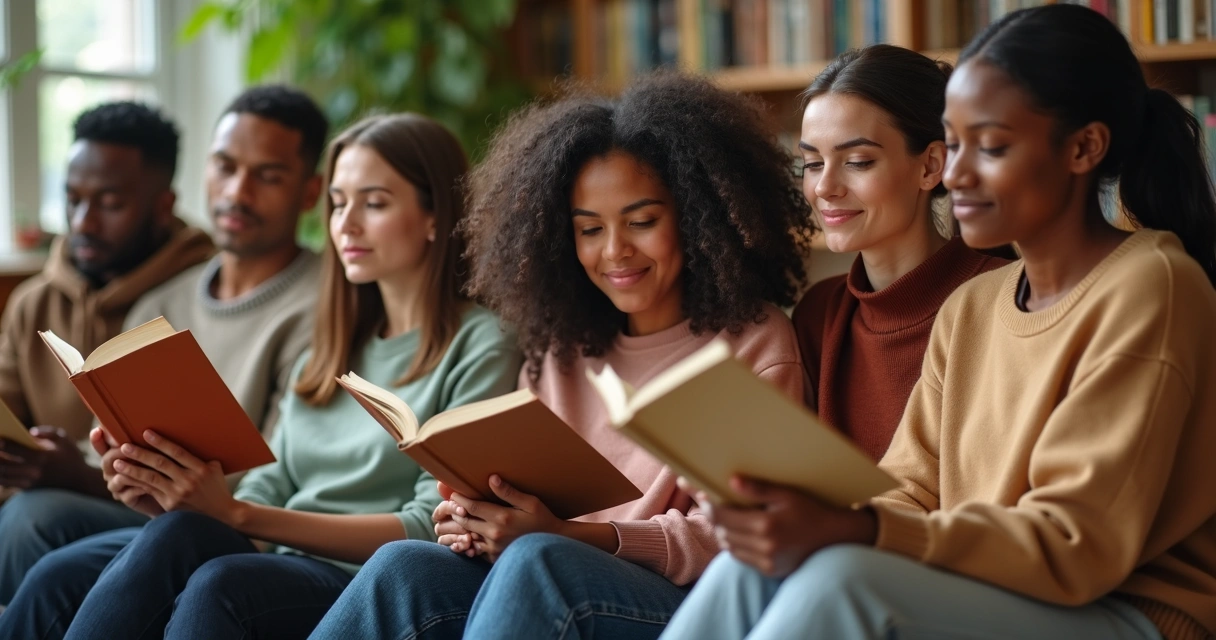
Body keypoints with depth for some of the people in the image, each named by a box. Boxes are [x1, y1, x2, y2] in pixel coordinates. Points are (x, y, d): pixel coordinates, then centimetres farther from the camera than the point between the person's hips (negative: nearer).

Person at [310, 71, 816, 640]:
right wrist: (480, 519, -9)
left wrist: (566, 533, -22)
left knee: (535, 562, -35)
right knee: (405, 567, -25)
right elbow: (524, 493, 17)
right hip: (545, 594, 5)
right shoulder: (561, 346, 19)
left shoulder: (754, 343, 2)